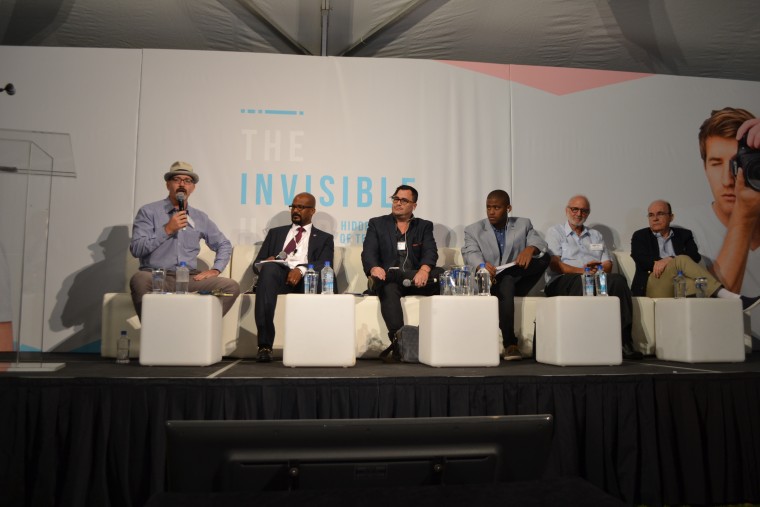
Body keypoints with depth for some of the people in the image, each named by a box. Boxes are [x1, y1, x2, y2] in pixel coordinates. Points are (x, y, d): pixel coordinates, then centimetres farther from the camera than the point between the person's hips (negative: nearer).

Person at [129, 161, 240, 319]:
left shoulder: (200, 217, 15)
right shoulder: (148, 212, 5)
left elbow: (224, 245, 23)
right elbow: (136, 249, -5)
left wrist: (215, 269, 6)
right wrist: (167, 230, -10)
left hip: (189, 278, 3)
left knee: (232, 287, -19)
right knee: (140, 279, -38)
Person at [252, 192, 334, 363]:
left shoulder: (324, 238, 24)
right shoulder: (276, 233, 31)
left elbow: (324, 265, 3)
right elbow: (257, 263, 22)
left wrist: (301, 270, -19)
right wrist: (266, 263, -5)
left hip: (306, 278, -1)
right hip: (278, 275, 2)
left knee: (319, 274, -38)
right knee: (269, 268, -36)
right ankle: (264, 345, -41)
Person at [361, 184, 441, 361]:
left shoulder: (424, 226, 18)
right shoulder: (377, 224, 16)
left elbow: (430, 252, -1)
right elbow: (368, 252, 0)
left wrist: (424, 270, -26)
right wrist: (374, 269, -25)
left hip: (414, 279, 2)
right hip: (388, 278, -2)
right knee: (389, 289, -37)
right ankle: (398, 340, -44)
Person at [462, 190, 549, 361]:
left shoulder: (524, 225, 13)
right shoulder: (473, 230, 6)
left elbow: (540, 244, -3)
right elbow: (471, 254, -12)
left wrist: (530, 249, -29)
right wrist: (481, 266, -36)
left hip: (516, 282, 3)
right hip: (488, 284, -2)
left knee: (544, 258, -21)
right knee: (506, 283, -37)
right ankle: (510, 343, -35)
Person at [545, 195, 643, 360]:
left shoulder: (596, 235, 30)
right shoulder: (555, 232, 15)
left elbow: (608, 264, 18)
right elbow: (555, 265, -1)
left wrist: (598, 269, -7)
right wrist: (582, 270, -15)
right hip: (563, 282, -4)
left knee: (618, 279, -28)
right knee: (583, 281, -39)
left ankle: (624, 340, -33)